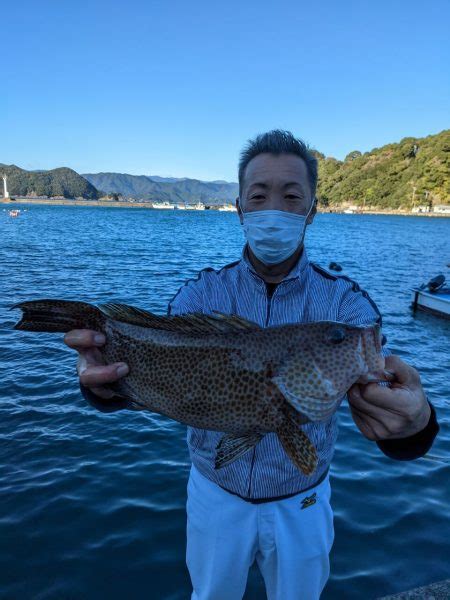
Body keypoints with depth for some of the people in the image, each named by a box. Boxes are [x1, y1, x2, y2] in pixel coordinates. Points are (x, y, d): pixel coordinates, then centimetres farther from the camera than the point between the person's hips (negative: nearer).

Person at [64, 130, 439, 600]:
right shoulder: (202, 293, -13)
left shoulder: (347, 303, -16)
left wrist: (413, 425, -49)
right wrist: (105, 381, -46)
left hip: (301, 505, 0)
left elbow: (377, 397, -26)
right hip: (214, 495, 1)